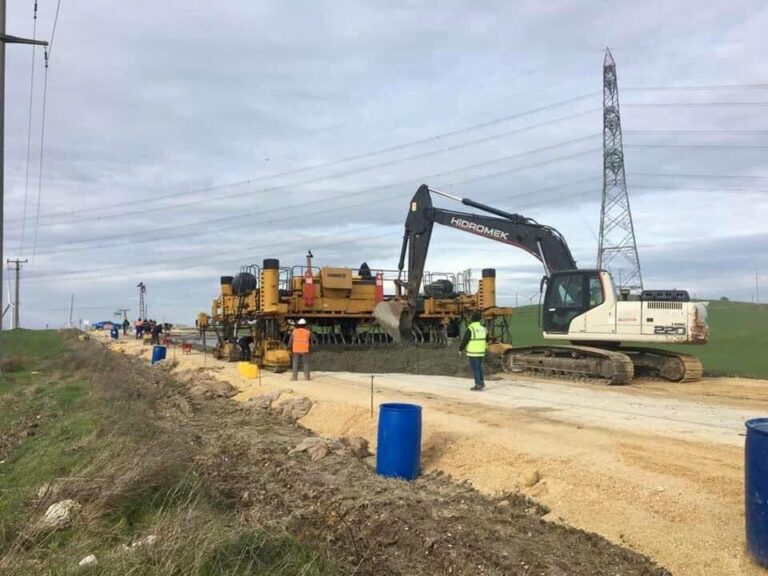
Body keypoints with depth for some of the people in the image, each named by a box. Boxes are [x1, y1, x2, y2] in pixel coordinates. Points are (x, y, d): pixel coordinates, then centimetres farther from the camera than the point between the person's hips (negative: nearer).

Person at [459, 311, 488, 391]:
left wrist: (460, 349, 0)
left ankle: (478, 385, 1)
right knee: (479, 367, 21)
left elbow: (464, 340, -13)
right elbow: (486, 340, 17)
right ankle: (481, 382, 22)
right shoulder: (483, 328, 5)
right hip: (481, 352, 7)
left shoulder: (470, 329, -16)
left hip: (473, 352, -7)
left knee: (475, 368, 1)